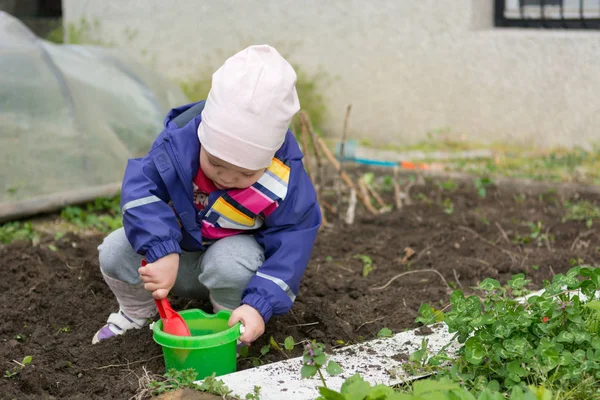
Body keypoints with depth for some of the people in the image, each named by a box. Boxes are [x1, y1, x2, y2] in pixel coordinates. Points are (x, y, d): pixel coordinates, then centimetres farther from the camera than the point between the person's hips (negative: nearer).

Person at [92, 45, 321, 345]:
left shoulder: (285, 185, -30)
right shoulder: (178, 143, -28)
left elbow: (290, 248, -27)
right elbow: (140, 188, -32)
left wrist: (259, 305, -40)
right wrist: (162, 252, -46)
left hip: (234, 249, -2)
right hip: (179, 246, 3)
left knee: (228, 262, -38)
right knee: (114, 252, -19)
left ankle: (230, 332, -7)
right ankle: (136, 314, 11)